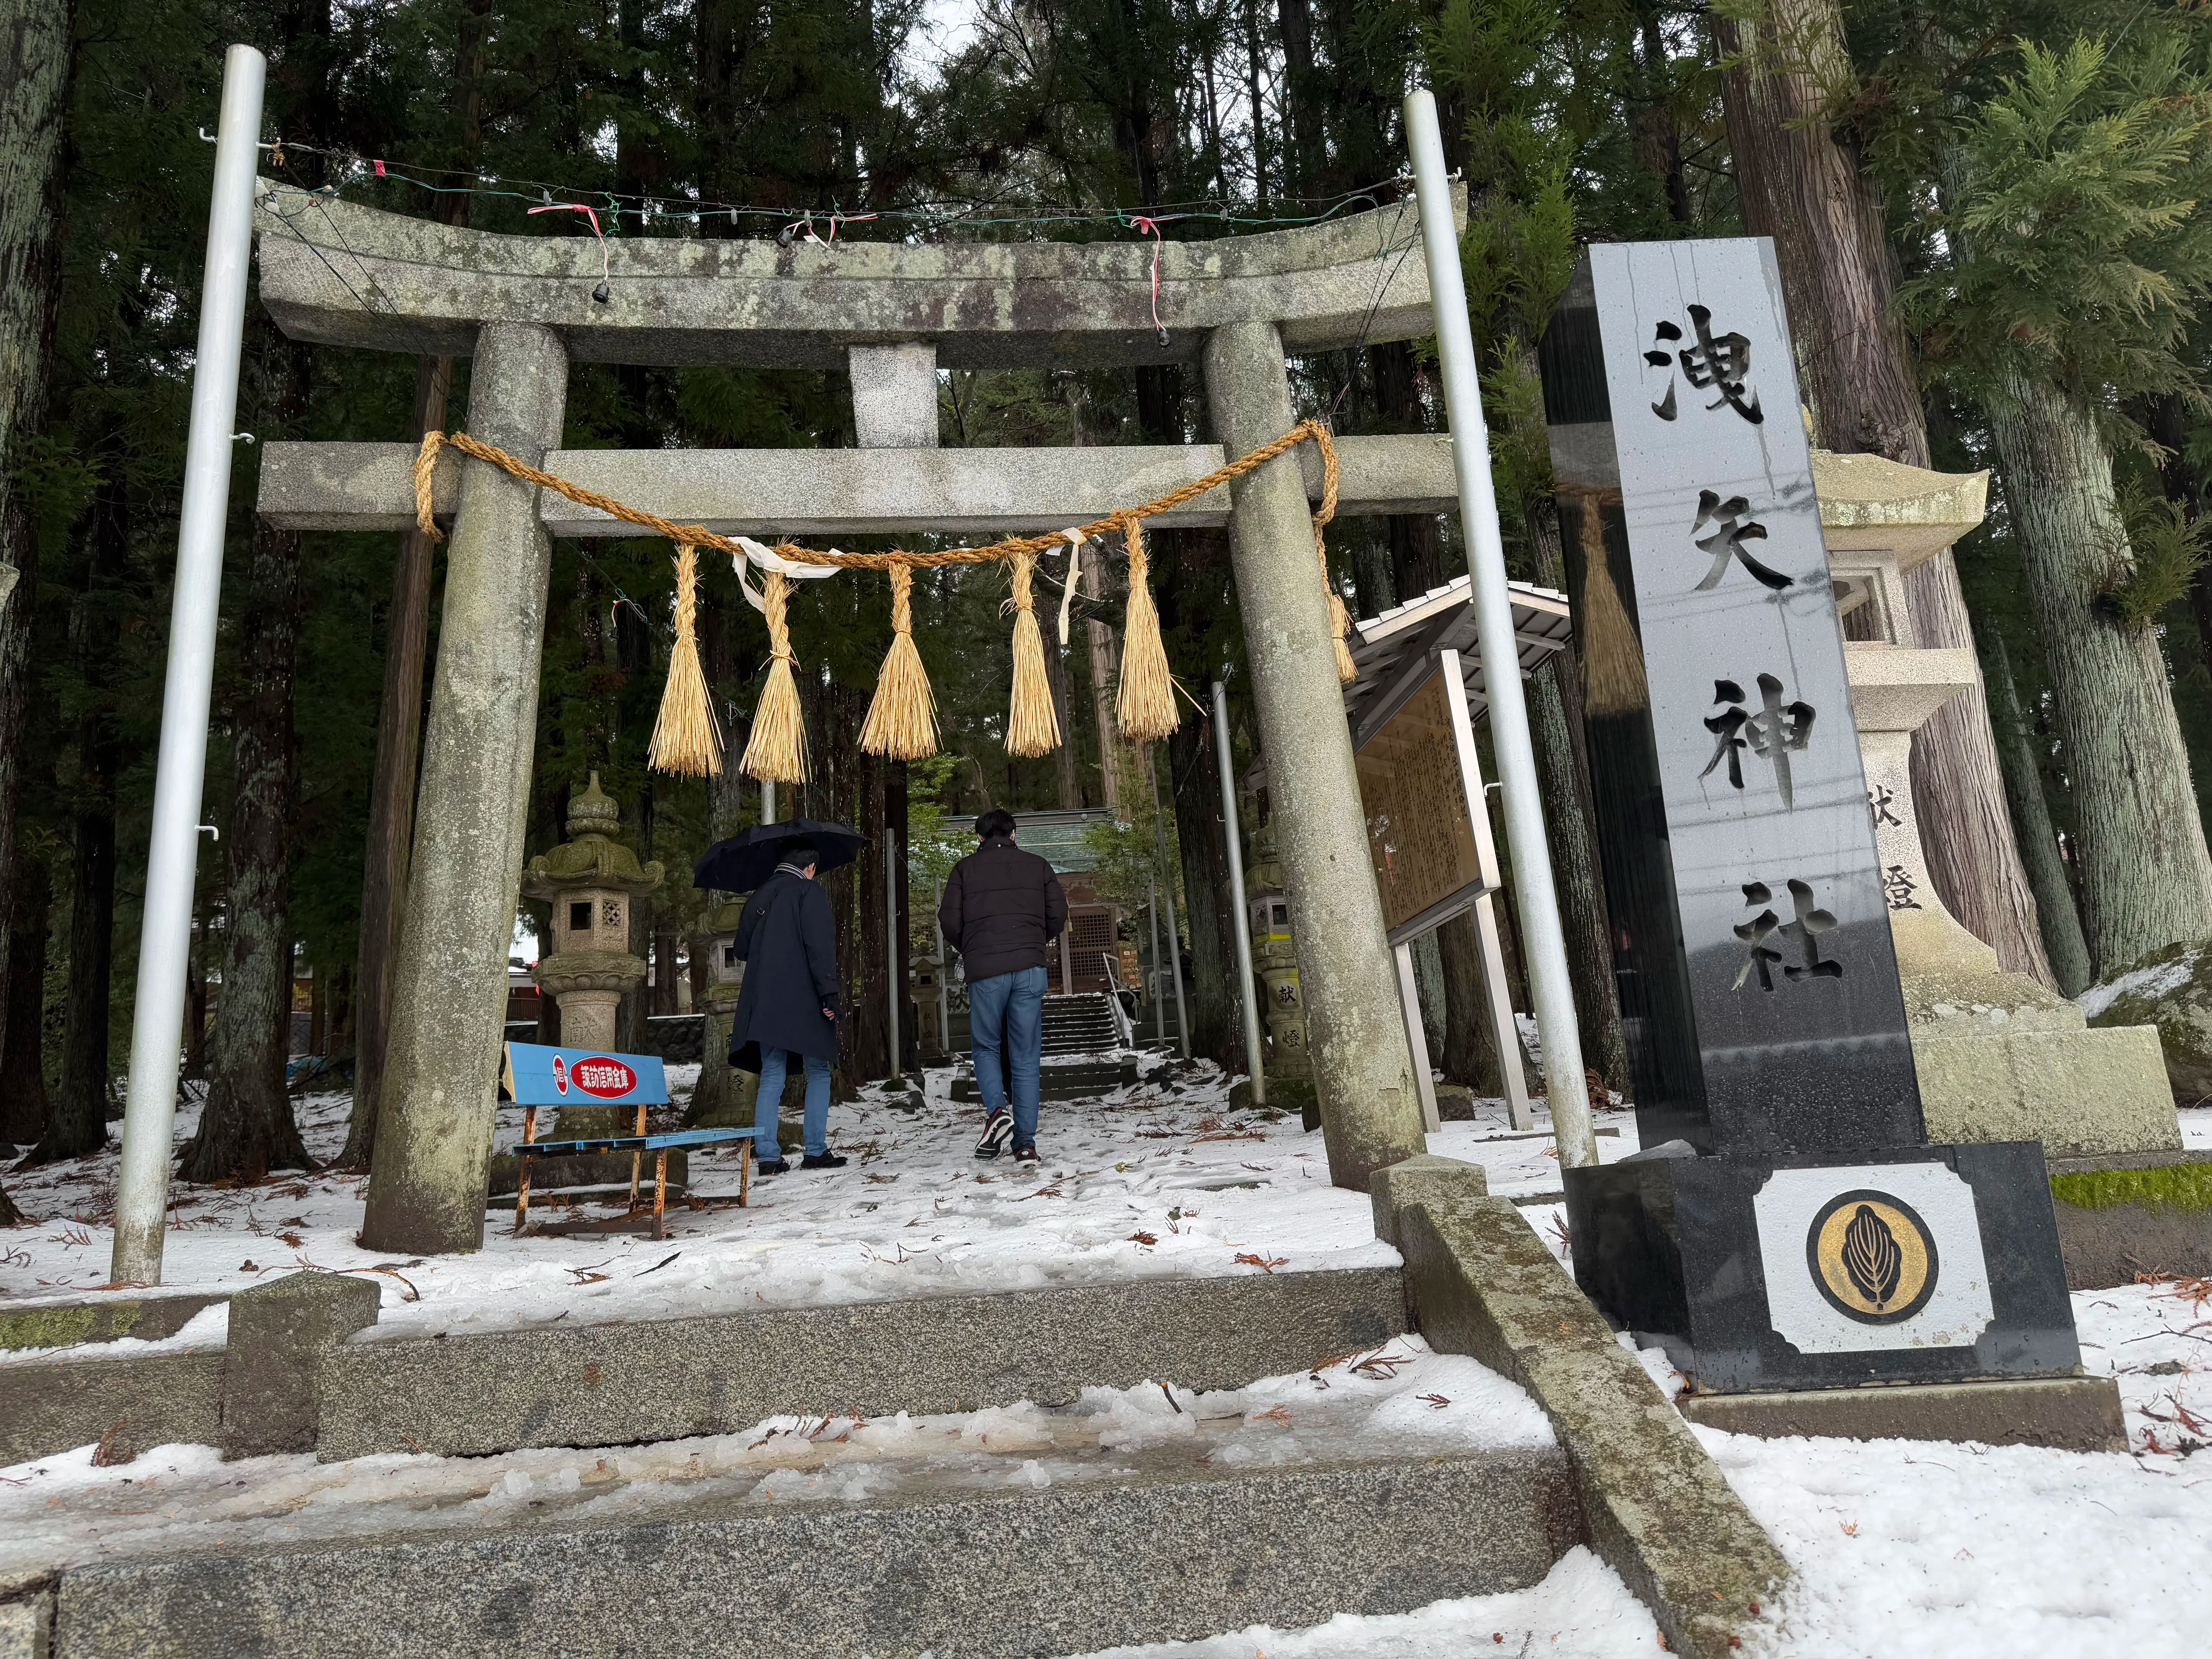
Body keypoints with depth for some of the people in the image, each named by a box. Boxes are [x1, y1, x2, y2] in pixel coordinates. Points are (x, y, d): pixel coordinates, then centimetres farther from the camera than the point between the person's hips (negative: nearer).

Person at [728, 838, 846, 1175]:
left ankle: (767, 1155, 1)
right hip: (804, 1003, -5)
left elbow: (742, 949, 20)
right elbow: (820, 948, -14)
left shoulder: (758, 898, 15)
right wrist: (829, 994, -15)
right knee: (818, 1074, 6)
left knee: (771, 1078, 7)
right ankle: (816, 1152, 3)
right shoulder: (810, 894, -4)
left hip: (763, 1004, 5)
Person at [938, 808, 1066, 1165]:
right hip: (1030, 969, 2)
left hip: (985, 972, -1)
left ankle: (997, 1111, -9)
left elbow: (951, 922, 1)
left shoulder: (965, 869, 6)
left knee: (987, 1048, 15)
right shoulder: (1037, 866, 11)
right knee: (1026, 1058, 5)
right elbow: (1058, 915, 8)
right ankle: (1025, 1142, 2)